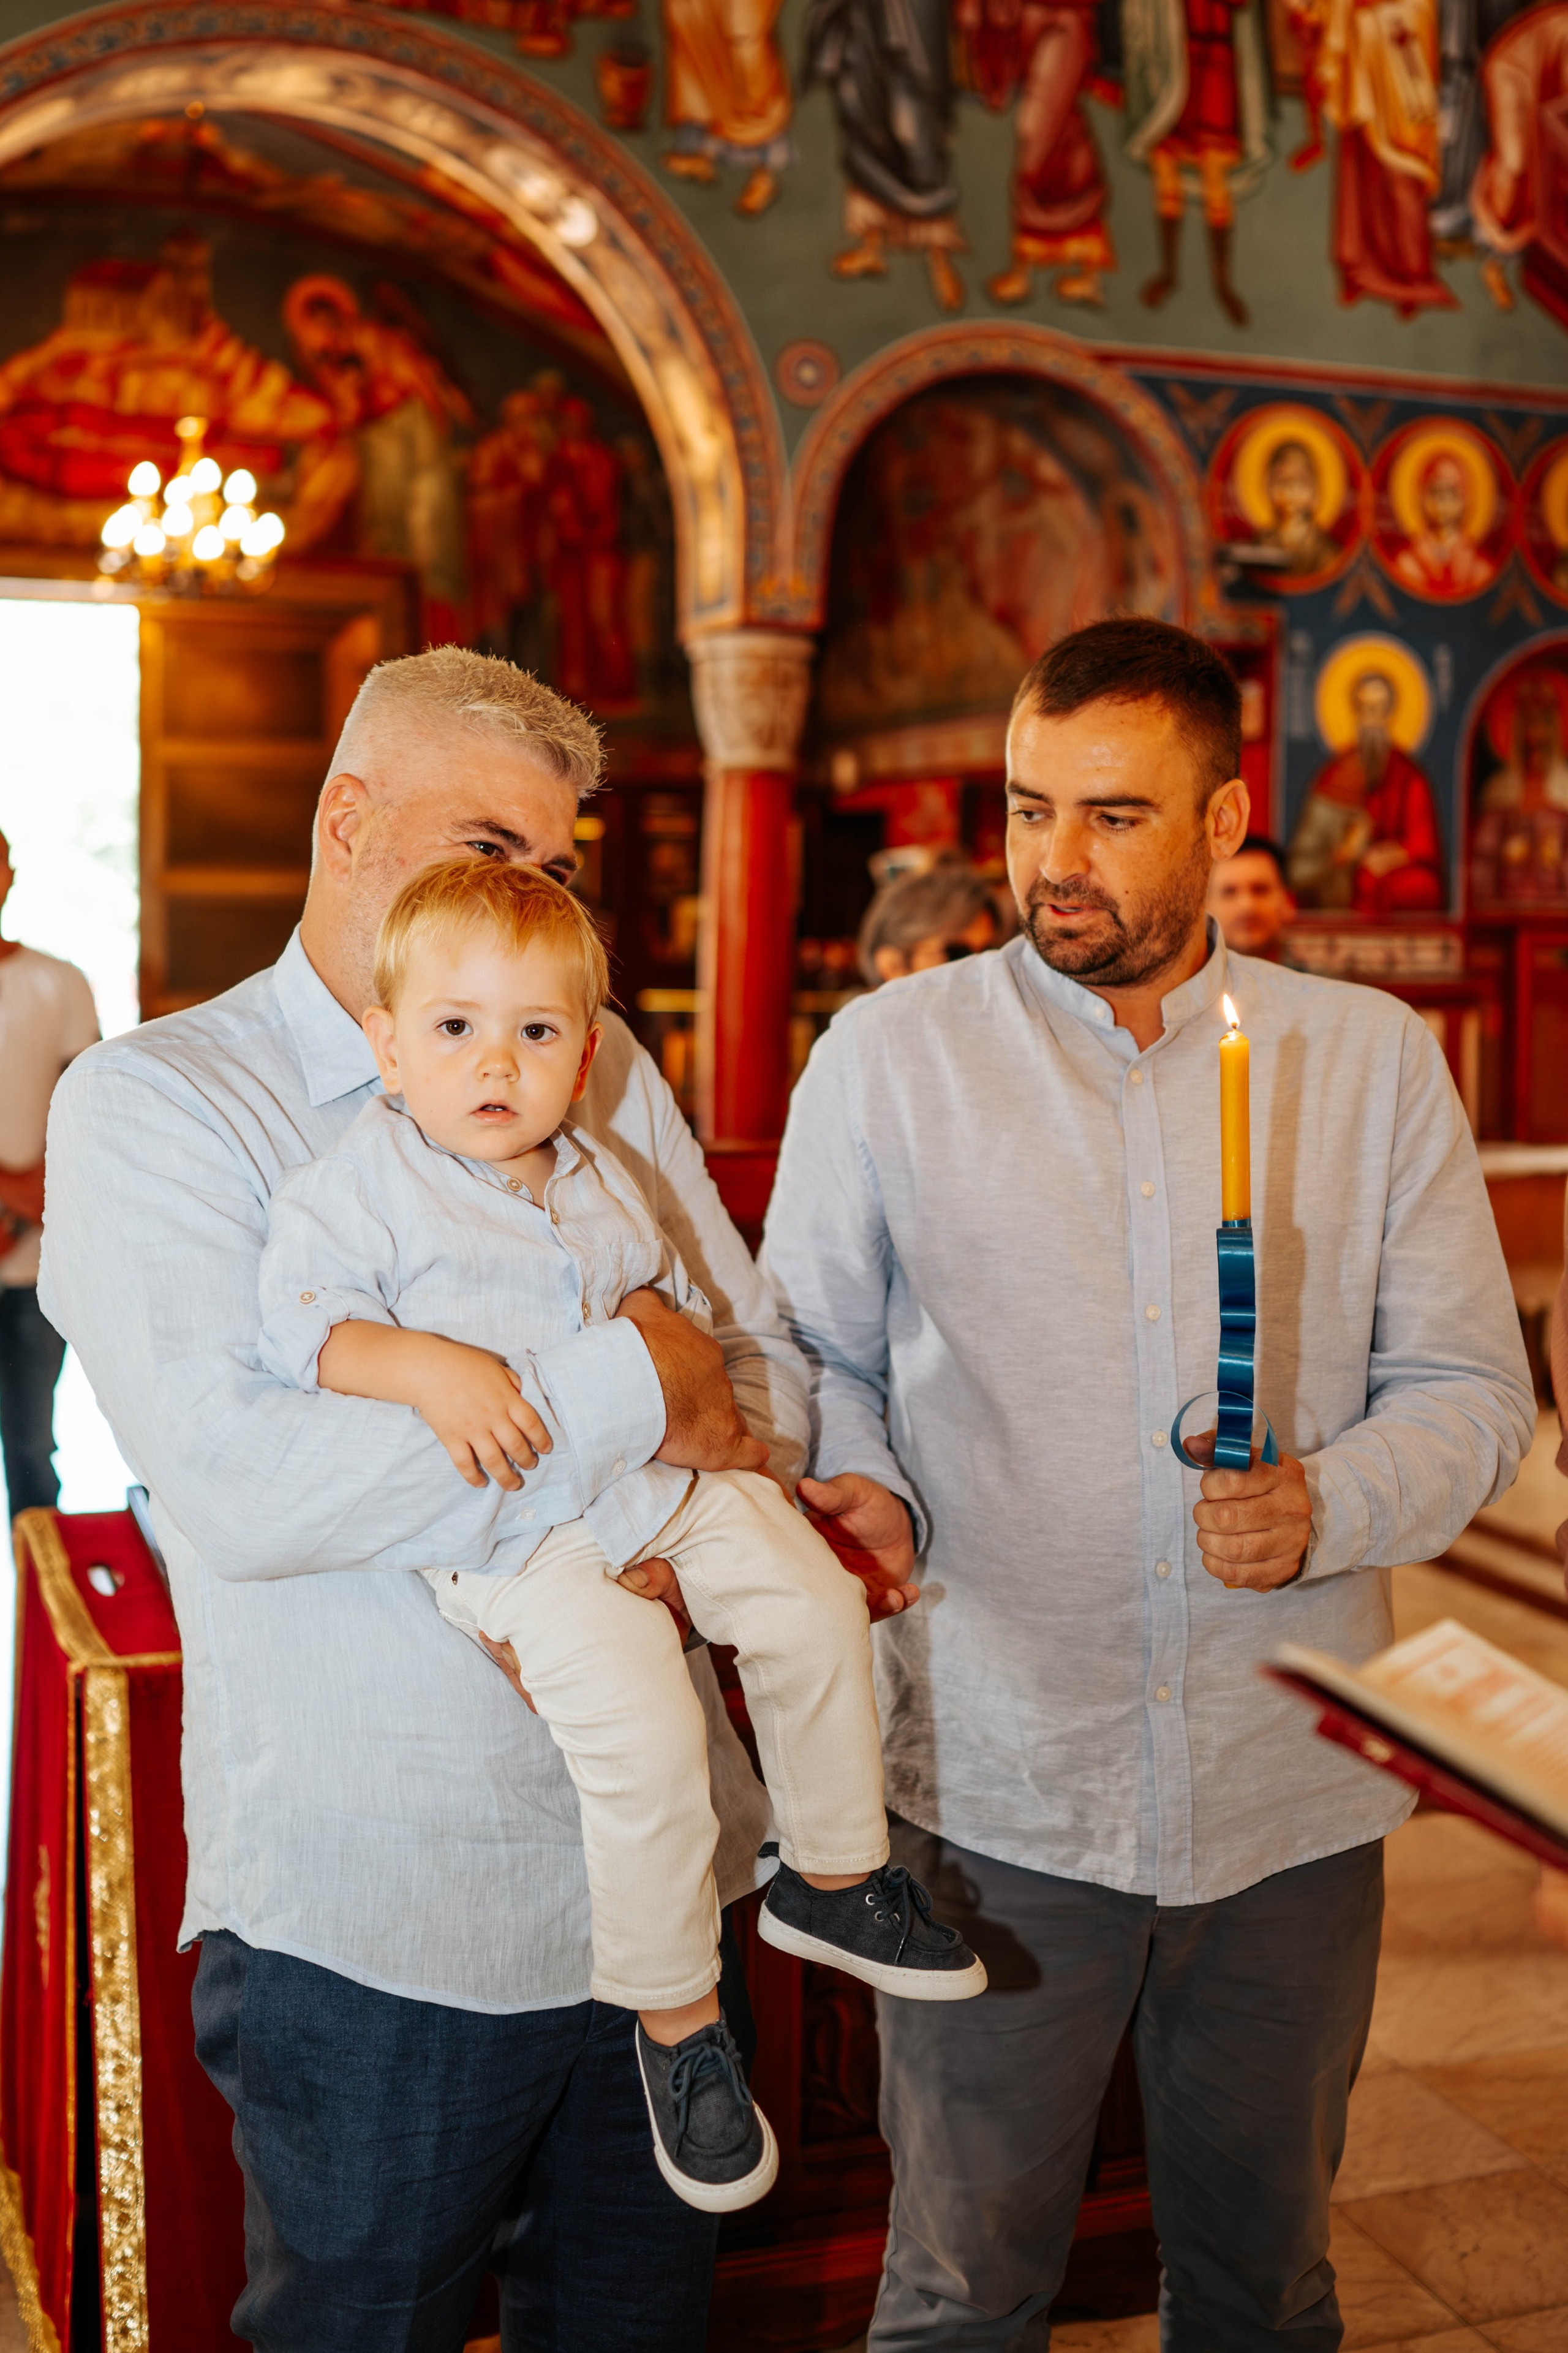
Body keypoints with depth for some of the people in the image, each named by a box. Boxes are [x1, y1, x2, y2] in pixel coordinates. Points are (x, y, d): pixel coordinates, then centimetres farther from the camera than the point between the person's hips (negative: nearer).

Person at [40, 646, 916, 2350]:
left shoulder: (601, 1068, 9)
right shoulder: (152, 1102, -9)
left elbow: (763, 1369, 8)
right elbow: (235, 1485, -24)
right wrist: (624, 1387, -20)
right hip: (369, 1923, -5)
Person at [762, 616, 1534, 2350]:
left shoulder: (1375, 1060, 2)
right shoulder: (886, 1055, -1)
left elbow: (1470, 1391, 3)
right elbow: (810, 1350, 6)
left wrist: (1333, 1504, -16)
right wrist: (854, 1492, -14)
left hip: (1292, 1796, 2)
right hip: (995, 1789, -1)